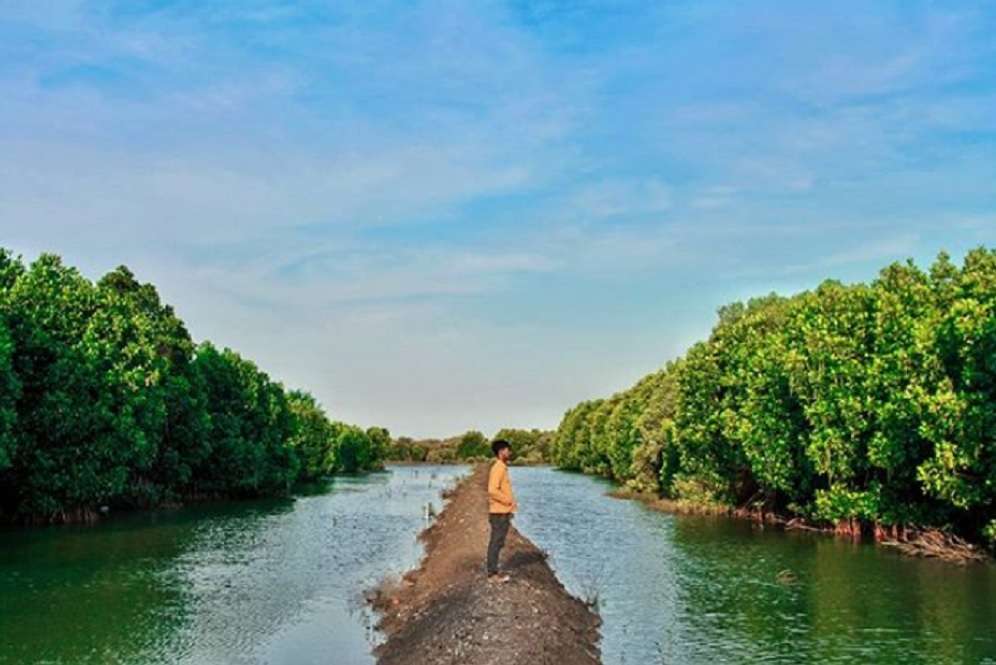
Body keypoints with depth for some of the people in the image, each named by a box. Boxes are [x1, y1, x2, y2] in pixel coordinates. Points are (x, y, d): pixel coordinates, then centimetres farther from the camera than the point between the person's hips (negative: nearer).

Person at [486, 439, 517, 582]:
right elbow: (492, 490, -24)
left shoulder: (502, 468, 15)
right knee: (496, 543, -5)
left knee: (497, 543, 13)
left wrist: (511, 503, 13)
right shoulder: (498, 468, -16)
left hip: (503, 512, 10)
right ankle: (492, 574, -1)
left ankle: (493, 572, 19)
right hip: (499, 512, -10)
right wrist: (509, 501, -18)